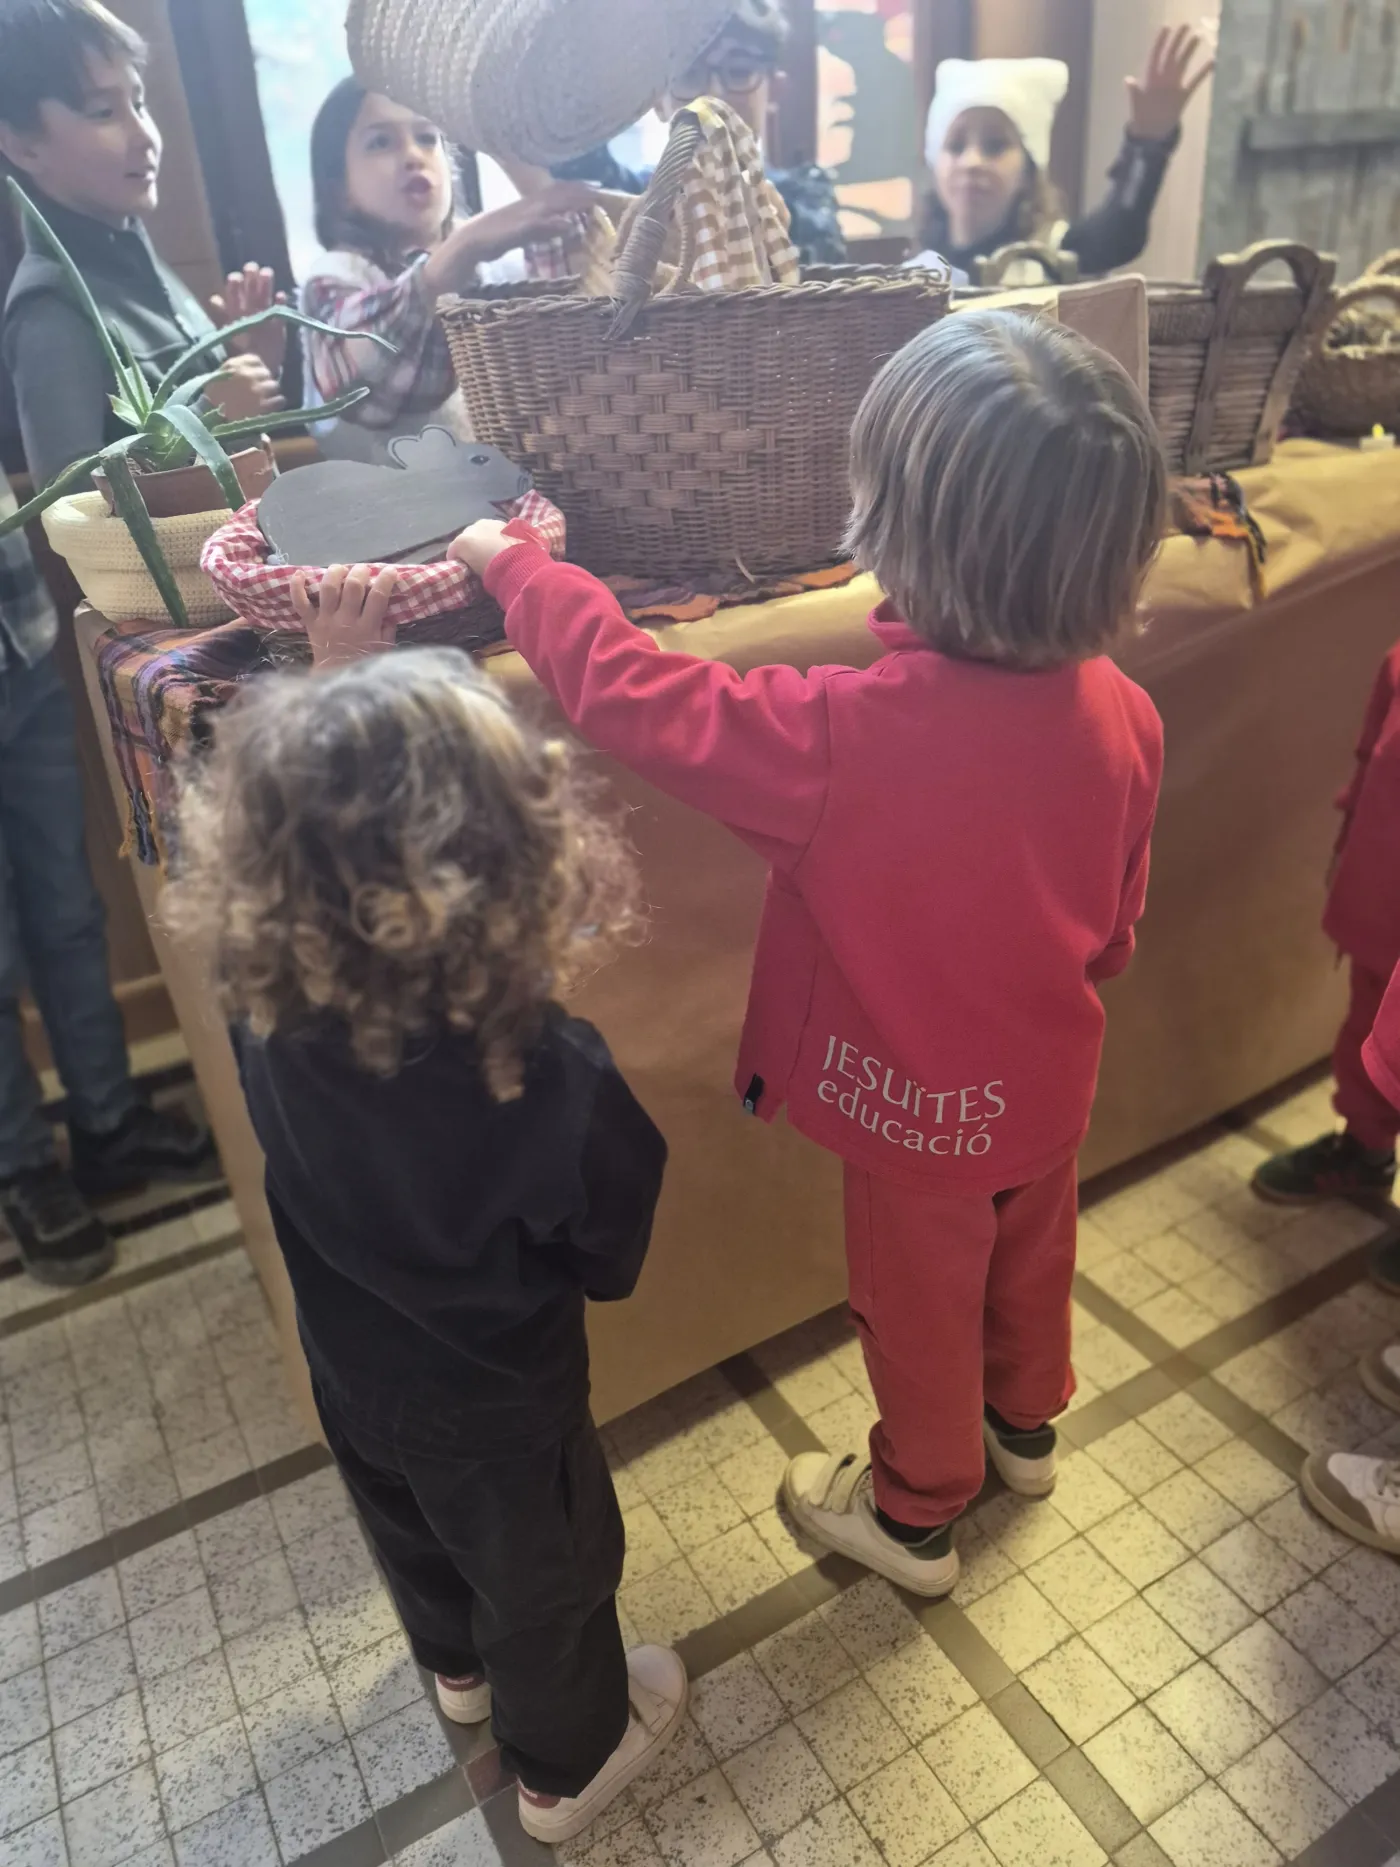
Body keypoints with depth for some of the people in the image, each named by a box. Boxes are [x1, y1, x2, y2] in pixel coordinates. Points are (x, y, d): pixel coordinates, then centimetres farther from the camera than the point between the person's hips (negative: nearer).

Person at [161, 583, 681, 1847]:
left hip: (351, 1365, 5)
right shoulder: (550, 1078, -40)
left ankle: (461, 1665, 66)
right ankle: (567, 1762, 55)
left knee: (411, 1529, 34)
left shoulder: (266, 1003, -28)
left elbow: (287, 813, -7)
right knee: (547, 1574, 26)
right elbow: (612, 1257, -20)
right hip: (497, 1398, -5)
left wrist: (332, 681, -5)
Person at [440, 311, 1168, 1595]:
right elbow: (1113, 928, -2)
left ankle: (918, 1512, 49)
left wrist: (514, 562, -8)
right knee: (1030, 1259, 31)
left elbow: (628, 690, -25)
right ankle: (1026, 1422, 61)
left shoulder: (846, 739, -37)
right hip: (1049, 1080, 6)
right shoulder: (1123, 716, -18)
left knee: (920, 1308, 21)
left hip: (918, 1106, -5)